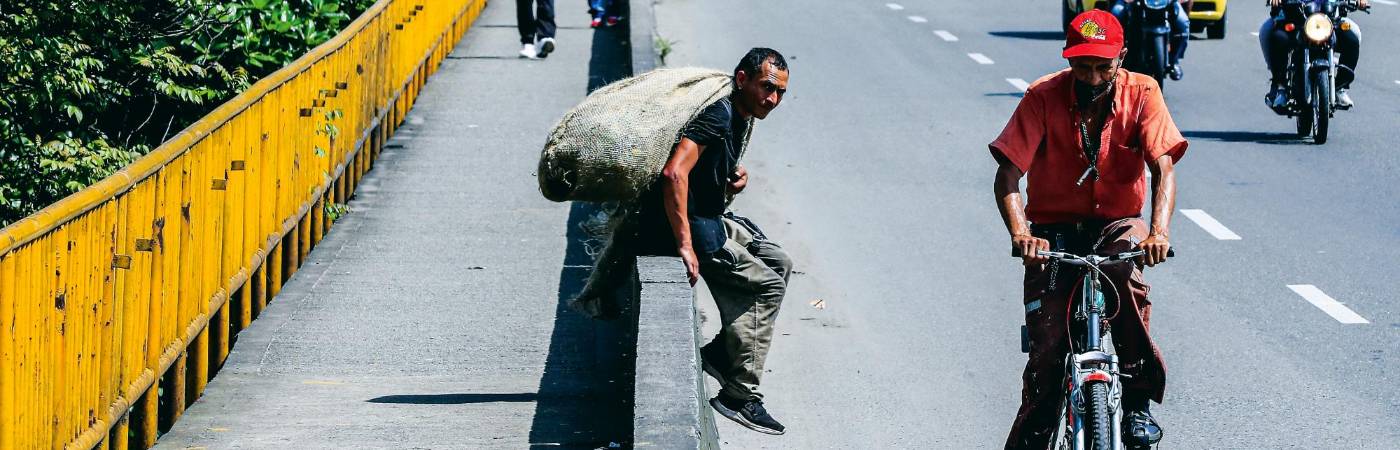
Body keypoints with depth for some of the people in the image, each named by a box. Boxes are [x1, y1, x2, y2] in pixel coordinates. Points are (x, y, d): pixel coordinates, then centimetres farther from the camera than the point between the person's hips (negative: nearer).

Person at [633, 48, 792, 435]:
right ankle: (740, 395, -8)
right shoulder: (717, 115, -22)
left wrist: (736, 176, 2)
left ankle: (720, 353, 14)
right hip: (686, 225, -10)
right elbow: (674, 173, -34)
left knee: (778, 261, 18)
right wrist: (685, 245, -32)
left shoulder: (741, 118, 9)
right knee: (767, 285, -10)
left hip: (710, 219, 10)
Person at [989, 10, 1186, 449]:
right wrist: (1020, 233, -36)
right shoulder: (1043, 97, -12)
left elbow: (1163, 167, -19)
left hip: (1115, 222, 0)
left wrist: (1159, 231, -37)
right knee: (1048, 344, -13)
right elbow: (1008, 176, -17)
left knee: (1125, 258, -34)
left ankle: (1138, 400, -24)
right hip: (1055, 227, 0)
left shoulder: (1142, 93, -10)